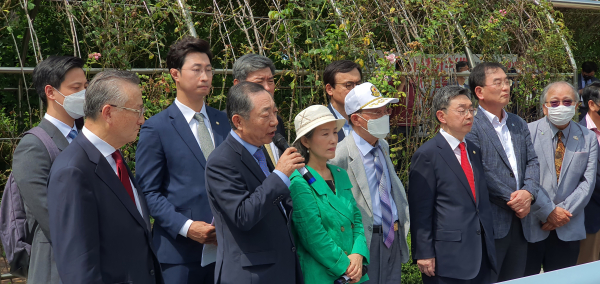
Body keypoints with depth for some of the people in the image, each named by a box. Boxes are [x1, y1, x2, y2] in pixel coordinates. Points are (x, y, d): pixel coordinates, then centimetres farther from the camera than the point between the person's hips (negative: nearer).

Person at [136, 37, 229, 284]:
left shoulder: (224, 122, 13)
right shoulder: (156, 128, -3)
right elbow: (149, 192, -5)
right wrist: (186, 227, -16)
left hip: (225, 246, 4)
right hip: (180, 252, -4)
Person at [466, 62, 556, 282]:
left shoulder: (519, 124, 16)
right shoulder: (471, 127, -9)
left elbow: (532, 162, 8)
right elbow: (482, 175, -15)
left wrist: (528, 193, -11)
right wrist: (513, 202, -12)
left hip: (520, 222, 7)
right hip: (491, 223, -7)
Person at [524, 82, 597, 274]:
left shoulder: (588, 139, 8)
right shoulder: (528, 132, -2)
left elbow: (588, 181, 1)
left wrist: (564, 210, -11)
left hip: (568, 230, 3)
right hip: (531, 227, -2)